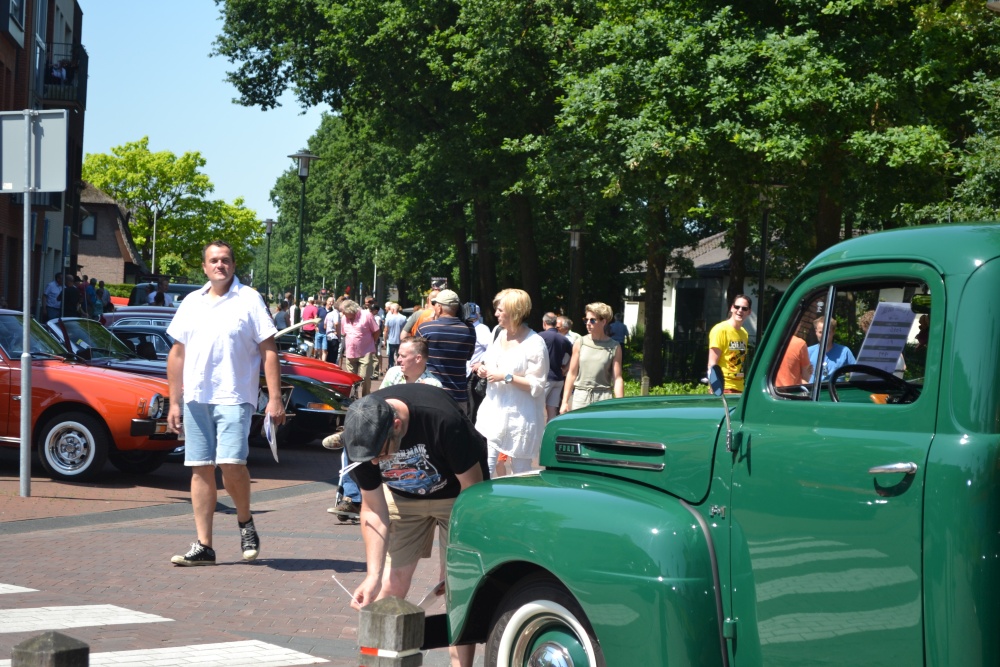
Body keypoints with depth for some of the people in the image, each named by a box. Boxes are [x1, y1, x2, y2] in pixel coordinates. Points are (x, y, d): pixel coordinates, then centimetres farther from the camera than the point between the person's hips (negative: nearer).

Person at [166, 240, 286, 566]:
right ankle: (204, 545, 8)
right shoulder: (191, 302, 14)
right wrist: (174, 401, 12)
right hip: (195, 398, 4)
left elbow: (269, 350, -4)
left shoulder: (249, 300, 1)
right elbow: (177, 354, 17)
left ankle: (245, 521, 10)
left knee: (231, 463, -17)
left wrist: (275, 398, -11)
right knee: (201, 469, 4)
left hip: (233, 397, -4)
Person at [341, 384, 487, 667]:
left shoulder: (443, 421, -39)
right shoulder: (359, 435, -26)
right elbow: (373, 510, -14)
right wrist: (373, 576, -22)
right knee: (389, 587, -4)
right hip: (403, 496, 3)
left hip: (456, 493, -3)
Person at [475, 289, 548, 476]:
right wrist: (483, 369, 4)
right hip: (492, 413, 6)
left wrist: (506, 377, -22)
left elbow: (537, 386, -16)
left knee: (521, 477, 6)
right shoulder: (500, 335, 10)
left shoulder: (535, 344, -14)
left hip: (519, 417, -6)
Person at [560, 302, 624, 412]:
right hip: (580, 397, 2)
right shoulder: (579, 344, 7)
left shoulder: (614, 347, 1)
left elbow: (618, 379, -1)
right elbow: (571, 374, 8)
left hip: (603, 399, -2)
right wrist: (565, 402, 4)